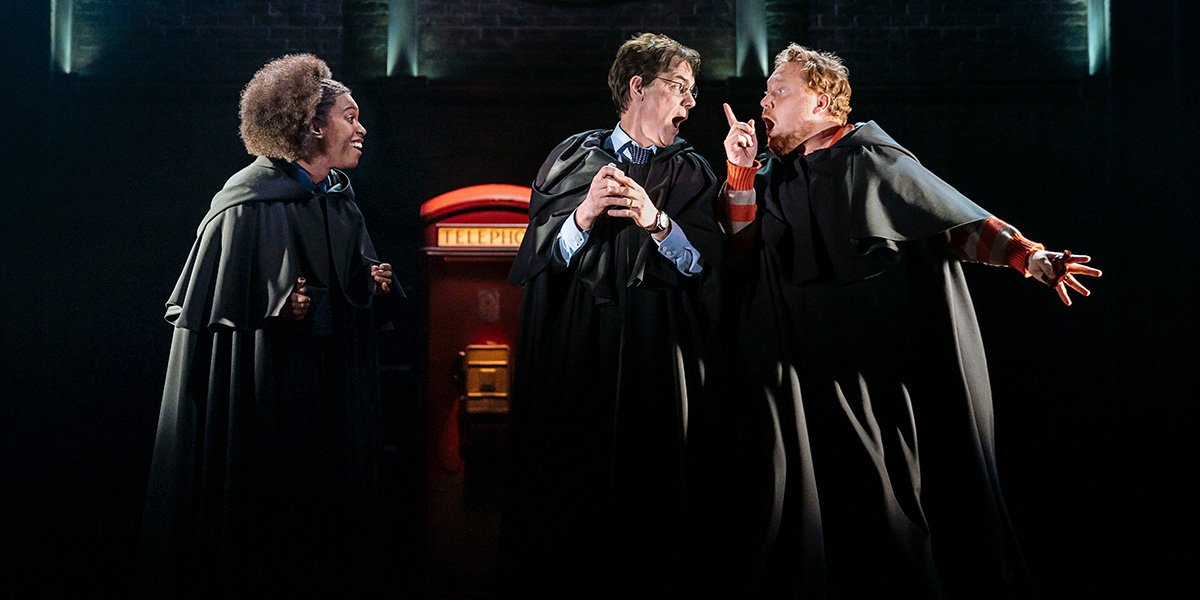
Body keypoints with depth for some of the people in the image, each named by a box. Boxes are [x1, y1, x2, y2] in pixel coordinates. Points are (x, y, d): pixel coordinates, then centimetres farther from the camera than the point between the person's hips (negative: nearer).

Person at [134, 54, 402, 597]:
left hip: (330, 386, 7)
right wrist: (279, 308, -24)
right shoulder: (250, 204, -13)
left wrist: (375, 284, -1)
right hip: (262, 393, -7)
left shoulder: (341, 202, 9)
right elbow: (217, 304, -11)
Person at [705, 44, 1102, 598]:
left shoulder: (869, 158, -3)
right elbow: (741, 248, 5)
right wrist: (740, 171, -3)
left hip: (881, 366, -4)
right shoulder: (772, 173, 14)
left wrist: (1028, 257, -18)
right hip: (807, 377, 5)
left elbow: (960, 221, -6)